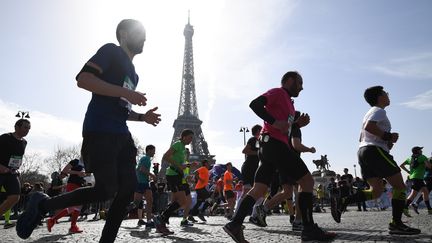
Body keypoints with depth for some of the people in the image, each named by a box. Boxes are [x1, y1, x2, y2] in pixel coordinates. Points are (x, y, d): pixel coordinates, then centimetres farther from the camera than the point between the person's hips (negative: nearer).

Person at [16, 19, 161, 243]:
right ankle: (42, 204, 9)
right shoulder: (111, 51, 1)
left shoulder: (132, 72, 25)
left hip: (121, 134, 9)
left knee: (128, 188, -1)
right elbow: (83, 79, -14)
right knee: (106, 190, -12)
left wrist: (142, 116, 14)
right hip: (99, 131, -9)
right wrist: (126, 92, -17)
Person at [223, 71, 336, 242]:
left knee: (259, 189, 4)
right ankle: (309, 229, -3)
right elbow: (255, 104, -16)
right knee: (307, 181, -5)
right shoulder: (278, 92, 0)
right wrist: (274, 122, -22)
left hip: (270, 146, 10)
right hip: (274, 143, -10)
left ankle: (235, 224, 0)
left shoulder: (287, 102, 28)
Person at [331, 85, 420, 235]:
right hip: (376, 151, -9)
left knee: (377, 190, 6)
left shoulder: (369, 113, 27)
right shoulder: (379, 111, -3)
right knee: (399, 186, -1)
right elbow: (368, 127, -22)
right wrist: (388, 136, -15)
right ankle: (396, 224, -4)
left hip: (363, 151, 9)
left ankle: (342, 201, -10)